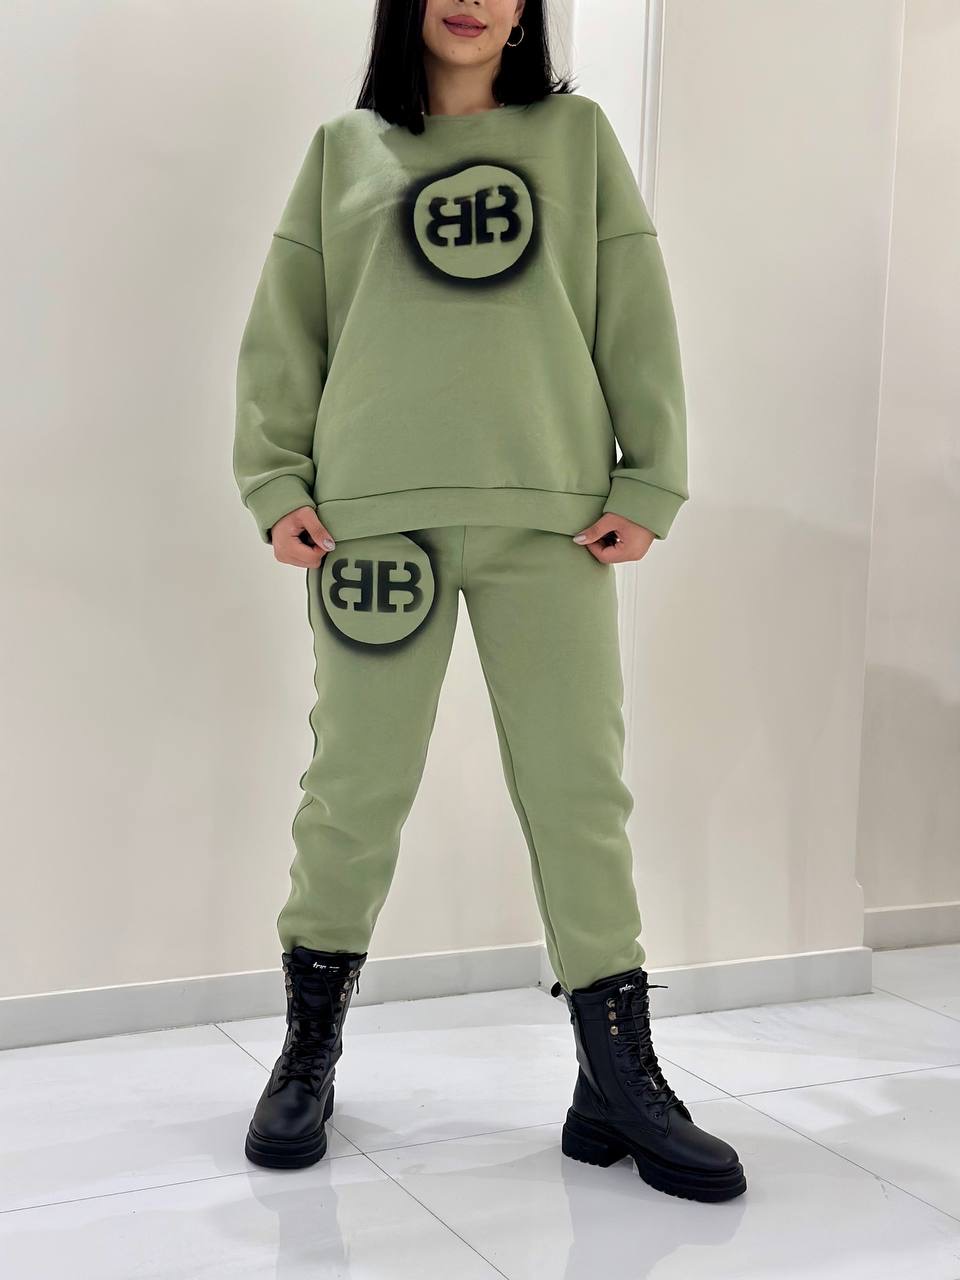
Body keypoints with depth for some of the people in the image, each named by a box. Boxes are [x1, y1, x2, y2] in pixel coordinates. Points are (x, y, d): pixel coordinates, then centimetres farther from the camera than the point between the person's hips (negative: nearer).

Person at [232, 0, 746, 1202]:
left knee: (579, 788, -1)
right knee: (357, 786, 3)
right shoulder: (344, 149, 14)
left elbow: (636, 317, 8)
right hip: (375, 511, 0)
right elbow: (283, 326, 11)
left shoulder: (577, 134, 14)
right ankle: (308, 1054, 21)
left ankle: (618, 1079, 10)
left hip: (551, 515, 0)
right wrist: (276, 483, 0)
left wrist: (649, 484, -1)